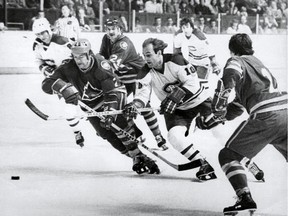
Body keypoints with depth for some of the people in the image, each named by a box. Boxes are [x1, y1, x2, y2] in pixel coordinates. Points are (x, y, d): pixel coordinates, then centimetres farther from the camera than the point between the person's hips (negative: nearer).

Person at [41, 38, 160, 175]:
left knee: (118, 122, -27)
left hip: (113, 94, -3)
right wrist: (63, 88, -44)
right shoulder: (69, 69, -20)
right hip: (91, 105, 4)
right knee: (106, 132, -13)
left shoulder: (101, 65, -29)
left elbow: (112, 92, -32)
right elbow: (46, 84, -24)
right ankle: (136, 156, -4)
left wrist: (109, 112, -45)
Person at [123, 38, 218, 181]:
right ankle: (203, 165, -13)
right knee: (174, 135, -21)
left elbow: (192, 83, -25)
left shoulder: (176, 61, -22)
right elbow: (142, 94, -13)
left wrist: (175, 98, -32)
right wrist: (134, 105, -34)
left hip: (198, 99, -3)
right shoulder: (146, 73, -10)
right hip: (176, 110, 3)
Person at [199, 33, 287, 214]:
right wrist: (226, 113, 37)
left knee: (228, 155, 4)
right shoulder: (259, 64, 34)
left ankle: (245, 198, -11)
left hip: (266, 115, -6)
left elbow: (231, 74, -12)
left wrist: (222, 95, -21)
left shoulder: (236, 61, 13)